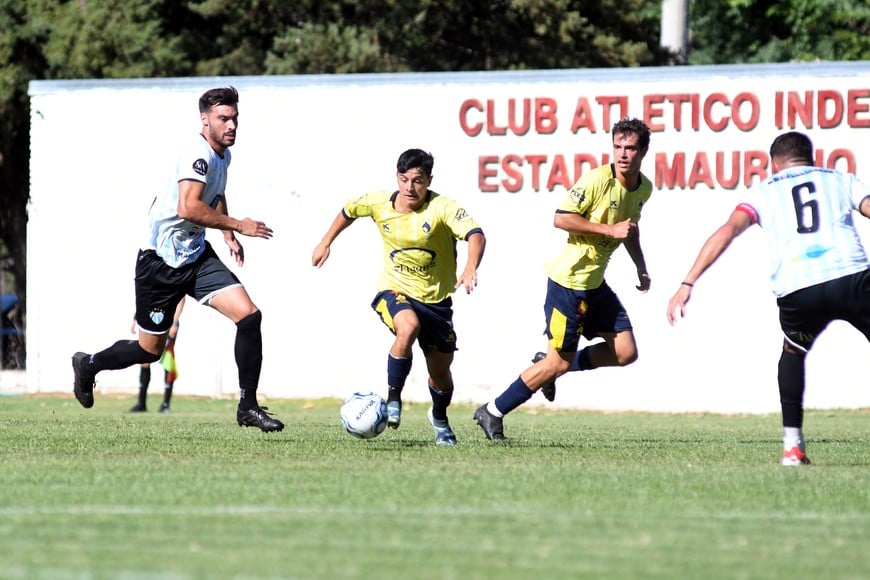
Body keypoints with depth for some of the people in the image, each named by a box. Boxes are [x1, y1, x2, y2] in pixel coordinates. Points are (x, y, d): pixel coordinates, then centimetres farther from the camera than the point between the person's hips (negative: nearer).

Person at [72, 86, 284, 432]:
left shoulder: (223, 155, 9)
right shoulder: (198, 153, -22)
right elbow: (188, 207, -35)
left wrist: (228, 236, 18)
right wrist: (237, 226, -28)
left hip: (196, 256, 8)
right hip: (161, 261, -8)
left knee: (249, 315, -11)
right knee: (150, 350, 5)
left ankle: (248, 407, -4)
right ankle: (88, 365, 34)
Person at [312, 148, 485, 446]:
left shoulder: (442, 207, -20)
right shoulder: (379, 203, -9)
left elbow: (475, 235, -35)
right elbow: (349, 211, 13)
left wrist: (471, 268, -53)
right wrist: (326, 242, 16)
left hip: (436, 299, 0)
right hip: (395, 291, 0)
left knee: (440, 371, 10)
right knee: (408, 327, -35)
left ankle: (440, 418, 44)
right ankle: (393, 399, -17)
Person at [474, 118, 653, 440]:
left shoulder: (644, 188, 7)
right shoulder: (597, 180, -18)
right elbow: (561, 218, -20)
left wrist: (641, 268, 23)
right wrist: (610, 229, -23)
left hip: (596, 283, 8)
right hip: (569, 281, -8)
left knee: (625, 352, 1)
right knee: (560, 361, -7)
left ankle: (550, 367, 18)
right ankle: (492, 412, 5)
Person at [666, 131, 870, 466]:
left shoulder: (764, 191, 23)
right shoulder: (841, 180, 25)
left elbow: (728, 230, 8)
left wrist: (688, 284, 3)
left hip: (796, 289, 1)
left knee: (793, 353, 30)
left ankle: (792, 444, 21)